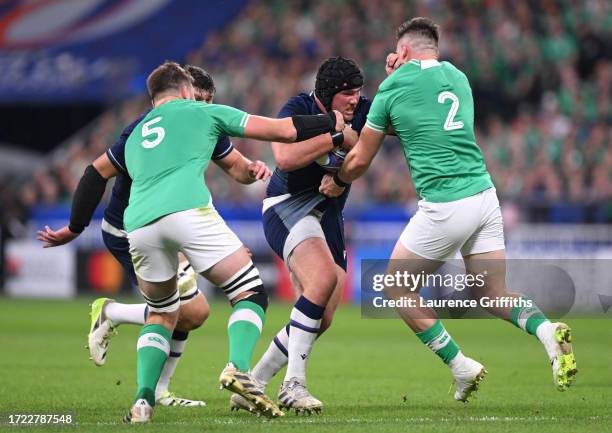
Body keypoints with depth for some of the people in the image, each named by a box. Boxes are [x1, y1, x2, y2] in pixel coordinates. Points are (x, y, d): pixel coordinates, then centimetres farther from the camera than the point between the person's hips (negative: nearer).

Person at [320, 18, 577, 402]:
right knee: (492, 295, 12)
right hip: (484, 195, 6)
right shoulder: (458, 77, 14)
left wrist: (337, 182, 26)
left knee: (398, 290, 12)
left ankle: (461, 367, 4)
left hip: (444, 207, -6)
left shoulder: (393, 87, -2)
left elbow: (360, 159, 5)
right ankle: (548, 331, -17)